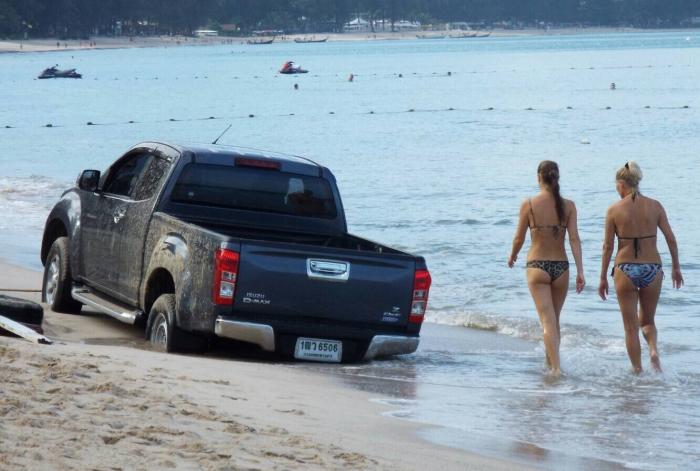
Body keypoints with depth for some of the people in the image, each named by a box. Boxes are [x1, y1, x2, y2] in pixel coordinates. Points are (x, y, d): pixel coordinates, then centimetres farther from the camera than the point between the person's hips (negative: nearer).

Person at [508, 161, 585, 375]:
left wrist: (512, 257, 19)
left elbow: (519, 239, -1)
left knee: (548, 321, -5)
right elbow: (574, 239, -7)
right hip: (561, 267, 3)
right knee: (554, 320, 19)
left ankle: (556, 368, -16)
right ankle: (550, 362, 32)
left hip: (537, 266, -3)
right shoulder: (568, 206, -1)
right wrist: (580, 271, -8)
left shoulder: (529, 204, -7)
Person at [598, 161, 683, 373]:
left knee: (631, 327, 9)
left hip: (625, 269, -2)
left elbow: (608, 247, -3)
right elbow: (671, 238, 0)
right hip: (652, 269, 2)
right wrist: (676, 267, 12)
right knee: (647, 321, 20)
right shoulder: (655, 206, 0)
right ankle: (653, 349, -9)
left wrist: (603, 278, 5)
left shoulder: (614, 210, -5)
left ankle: (638, 372, 9)